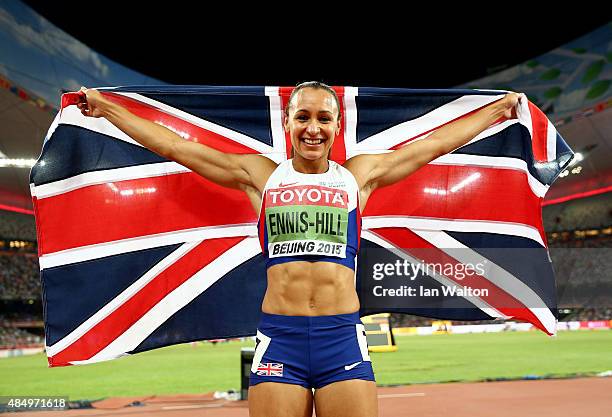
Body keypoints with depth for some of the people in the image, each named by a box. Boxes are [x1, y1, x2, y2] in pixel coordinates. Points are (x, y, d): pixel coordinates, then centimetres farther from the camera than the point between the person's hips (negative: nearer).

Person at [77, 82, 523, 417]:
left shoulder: (359, 175, 12)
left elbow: (437, 141, 21)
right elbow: (174, 145, 15)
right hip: (279, 338, 0)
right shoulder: (261, 175, 11)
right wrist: (105, 108, 19)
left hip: (343, 338, 0)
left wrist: (499, 109, 30)